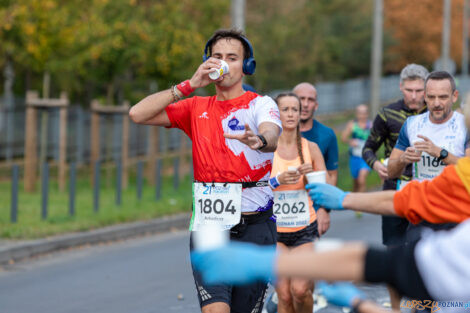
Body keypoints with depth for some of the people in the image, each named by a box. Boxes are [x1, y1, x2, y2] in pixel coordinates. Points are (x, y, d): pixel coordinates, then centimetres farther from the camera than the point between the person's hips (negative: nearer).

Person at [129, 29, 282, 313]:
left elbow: (272, 136, -23)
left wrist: (258, 140, -48)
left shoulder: (260, 105, 0)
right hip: (207, 226, 1)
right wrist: (190, 85, -6)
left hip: (254, 228, -1)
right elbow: (138, 114, 0)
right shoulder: (196, 108, 10)